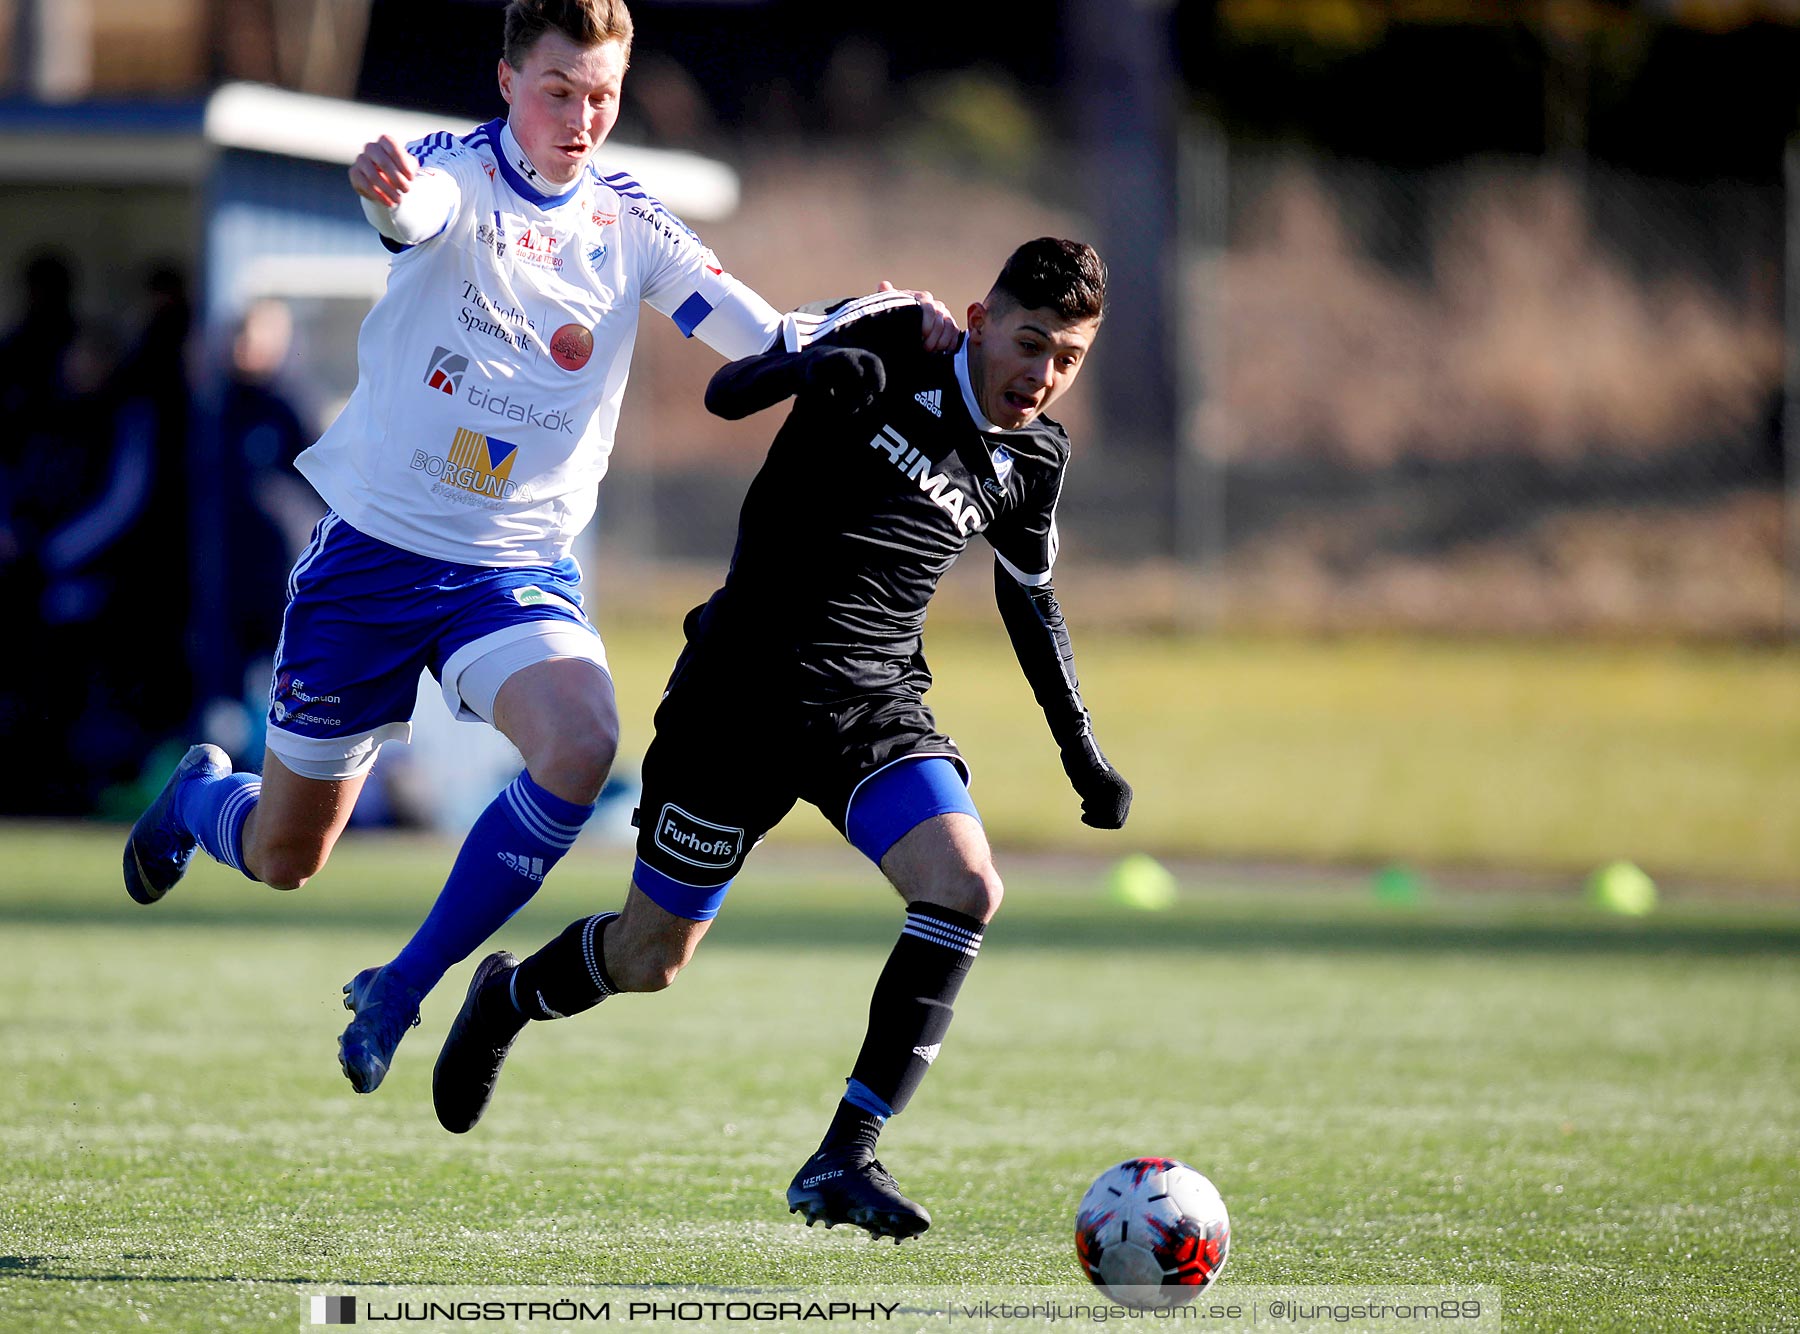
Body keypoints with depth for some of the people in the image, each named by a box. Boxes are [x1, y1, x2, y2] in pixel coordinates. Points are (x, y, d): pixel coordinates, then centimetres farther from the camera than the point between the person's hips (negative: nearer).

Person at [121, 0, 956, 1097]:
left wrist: (889, 318, -21)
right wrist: (387, 192, -62)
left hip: (521, 571, 2)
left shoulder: (627, 222, 0)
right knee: (283, 858, 6)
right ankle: (201, 794, 46)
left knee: (583, 739, -29)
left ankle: (397, 996, -15)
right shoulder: (459, 174, -12)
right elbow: (417, 209, -37)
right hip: (376, 546, -2)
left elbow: (766, 339, -2)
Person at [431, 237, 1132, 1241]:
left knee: (966, 889, -24)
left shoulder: (1032, 460, 5)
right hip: (742, 692, -4)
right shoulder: (894, 348, -8)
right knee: (650, 958, 5)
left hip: (874, 707, 4)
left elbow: (1031, 601, 22)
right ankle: (508, 998, 41)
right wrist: (809, 368, -32)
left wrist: (1084, 754, 21)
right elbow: (726, 393, -10)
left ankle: (845, 1161, -21)